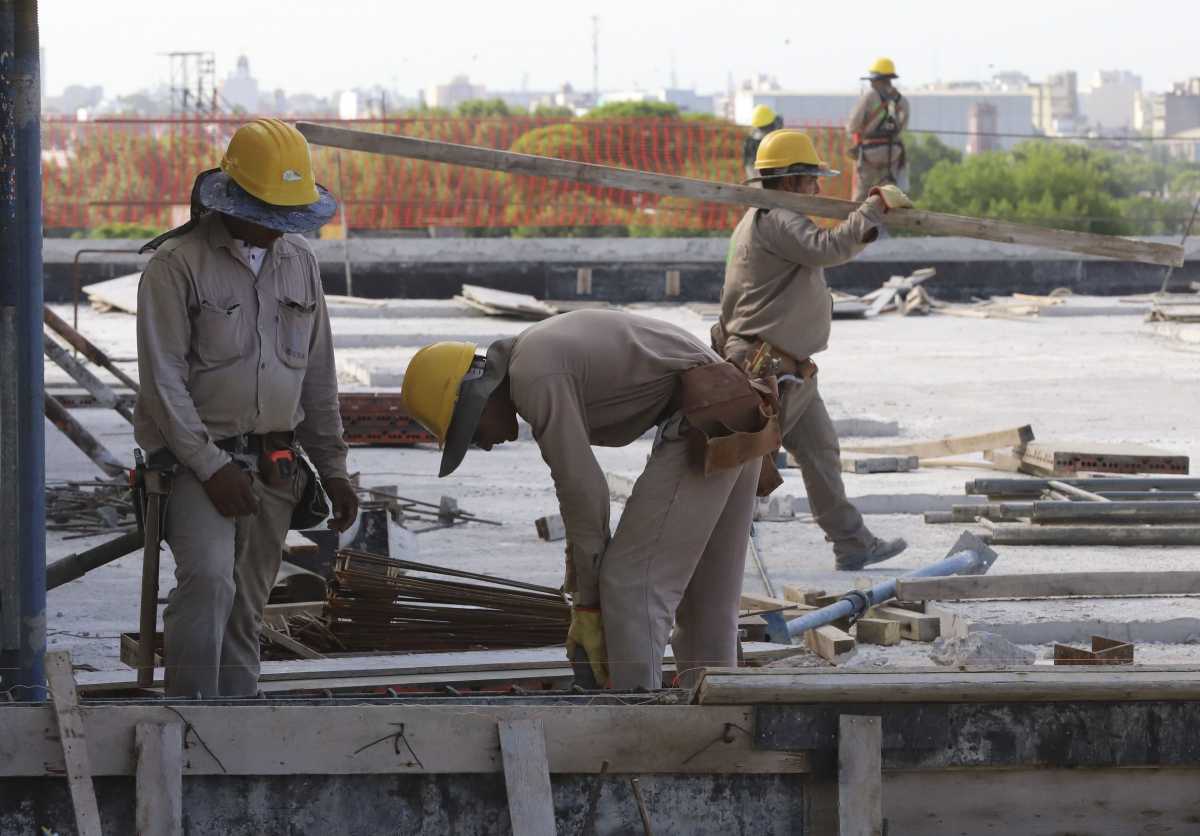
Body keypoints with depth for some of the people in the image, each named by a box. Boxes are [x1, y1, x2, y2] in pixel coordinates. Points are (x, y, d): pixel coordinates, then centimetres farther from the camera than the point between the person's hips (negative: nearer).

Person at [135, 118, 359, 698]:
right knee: (208, 578, -25)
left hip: (274, 465, 6)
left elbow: (318, 377, 18)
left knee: (246, 609, 7)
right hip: (197, 457, -6)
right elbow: (163, 380, -12)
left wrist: (332, 468, 15)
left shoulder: (299, 262, 11)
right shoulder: (178, 264, -8)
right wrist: (212, 469, -17)